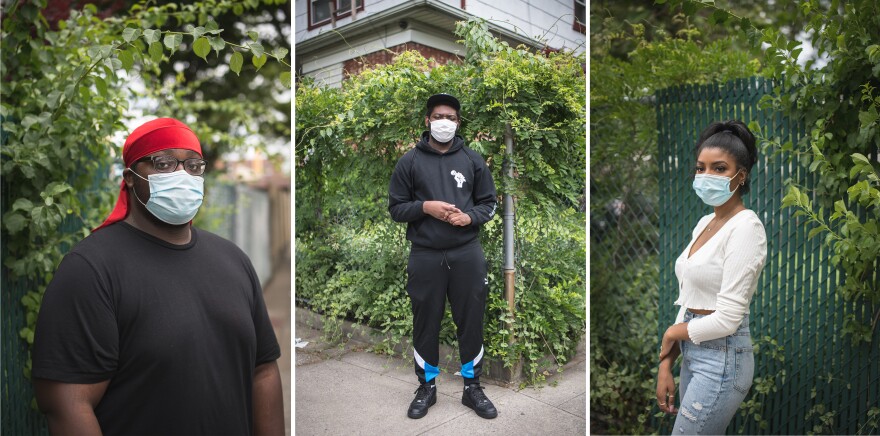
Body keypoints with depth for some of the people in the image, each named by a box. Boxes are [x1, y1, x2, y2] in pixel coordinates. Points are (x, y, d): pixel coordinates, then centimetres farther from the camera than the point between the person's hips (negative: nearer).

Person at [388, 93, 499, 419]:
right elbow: (396, 208, 4)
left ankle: (472, 387, 27)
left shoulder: (473, 160, 6)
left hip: (467, 255, 1)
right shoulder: (409, 161, 2)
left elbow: (489, 203, 10)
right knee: (426, 323, 10)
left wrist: (470, 217, -10)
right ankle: (426, 387, 29)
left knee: (471, 322, 9)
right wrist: (425, 207, -14)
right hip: (425, 257, -1)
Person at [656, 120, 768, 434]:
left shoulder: (745, 227, -16)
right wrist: (666, 363, 7)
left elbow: (727, 319, -22)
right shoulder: (704, 223, 9)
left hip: (722, 358, -8)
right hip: (693, 353, 8)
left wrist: (673, 332, -5)